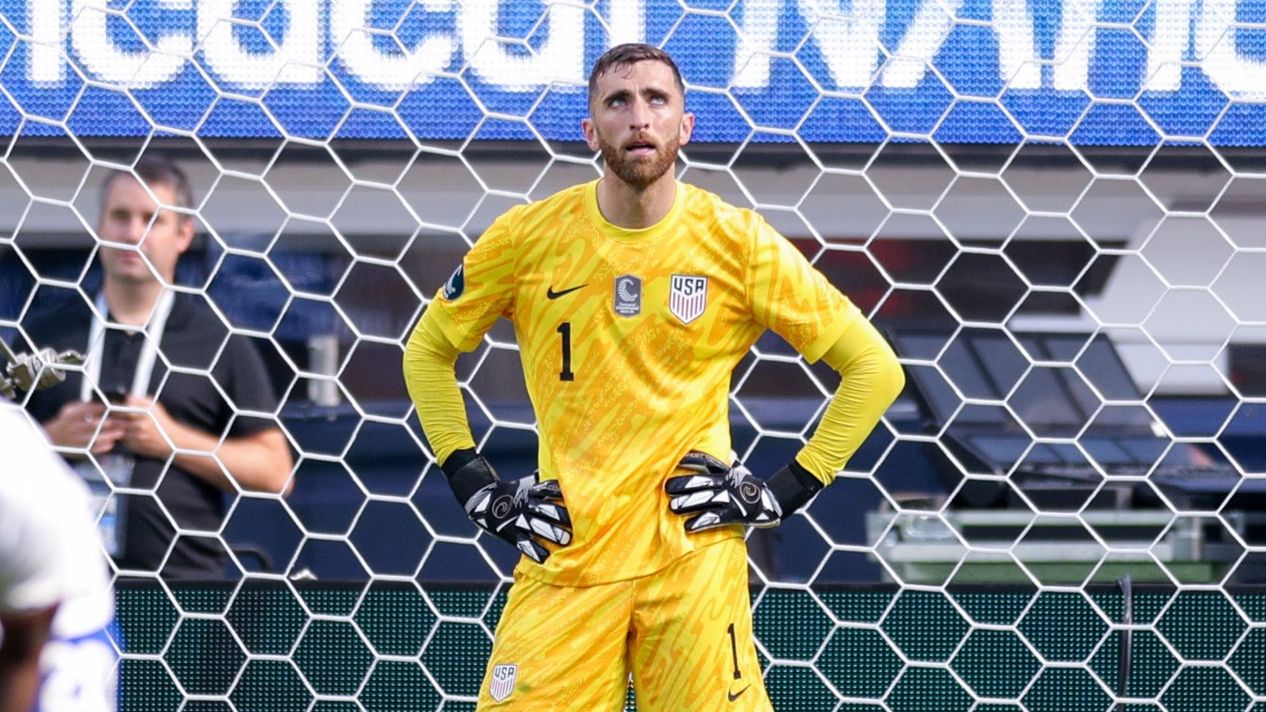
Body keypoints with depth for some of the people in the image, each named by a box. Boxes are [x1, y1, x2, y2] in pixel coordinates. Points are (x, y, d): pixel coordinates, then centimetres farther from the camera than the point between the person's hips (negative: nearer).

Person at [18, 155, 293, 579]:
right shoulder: (46, 336, 12)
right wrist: (50, 441, -5)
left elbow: (273, 471, 3)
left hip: (181, 577, -2)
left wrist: (172, 440, -8)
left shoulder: (220, 343, 6)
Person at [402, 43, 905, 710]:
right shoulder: (529, 236, 2)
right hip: (565, 549, 1)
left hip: (694, 548, -1)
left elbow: (874, 366, 4)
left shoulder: (737, 242, -1)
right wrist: (475, 488, 8)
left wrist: (785, 492, -1)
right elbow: (427, 351, 17)